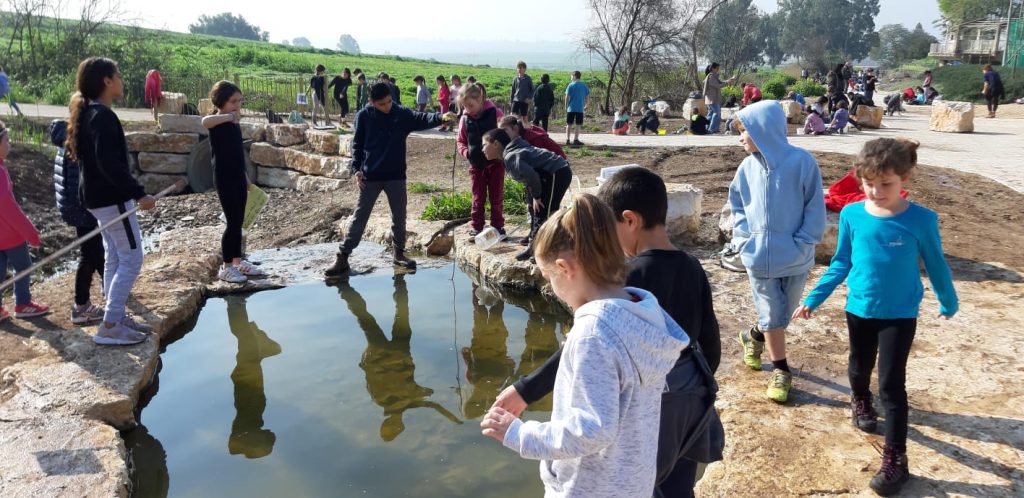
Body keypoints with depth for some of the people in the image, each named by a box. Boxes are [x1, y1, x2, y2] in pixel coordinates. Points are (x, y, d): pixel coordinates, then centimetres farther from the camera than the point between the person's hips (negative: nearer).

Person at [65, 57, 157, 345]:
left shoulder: (88, 114, 12)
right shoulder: (103, 116, -19)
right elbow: (110, 163, -28)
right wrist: (138, 193, -29)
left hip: (100, 197, 10)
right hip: (112, 198, -10)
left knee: (114, 258, 15)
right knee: (131, 259, -6)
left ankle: (117, 317, 22)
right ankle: (109, 327, -4)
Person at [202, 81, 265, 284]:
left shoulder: (234, 122, 13)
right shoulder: (217, 121, -12)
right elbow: (205, 121, -40)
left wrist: (245, 177, 23)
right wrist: (229, 116, -37)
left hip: (238, 177, 8)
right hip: (224, 178, -8)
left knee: (239, 222, 13)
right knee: (232, 222, -6)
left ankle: (238, 262, 23)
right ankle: (226, 268, 4)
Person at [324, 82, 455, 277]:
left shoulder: (402, 114, -3)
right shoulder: (363, 116, -5)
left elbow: (422, 119, -17)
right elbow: (357, 144, 1)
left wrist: (441, 117, -36)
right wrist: (356, 168, -8)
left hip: (396, 176, 2)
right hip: (370, 176, -1)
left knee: (399, 217, 10)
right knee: (359, 218, 2)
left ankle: (399, 253, 27)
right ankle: (342, 258, 9)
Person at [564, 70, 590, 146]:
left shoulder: (571, 85, -3)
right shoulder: (584, 85, 5)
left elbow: (567, 97, -6)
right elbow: (587, 97, 6)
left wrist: (566, 107, 3)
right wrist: (586, 106, 17)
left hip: (571, 108, -1)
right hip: (580, 109, 1)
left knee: (569, 124, 6)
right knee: (578, 125, 5)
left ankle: (567, 140, 4)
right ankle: (576, 140, 4)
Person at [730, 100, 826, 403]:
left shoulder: (802, 162, -15)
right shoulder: (747, 167, -3)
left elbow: (815, 209, -9)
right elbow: (736, 205, 9)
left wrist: (804, 244, -13)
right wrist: (743, 239, -3)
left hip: (795, 257, -1)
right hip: (759, 255, 1)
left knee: (784, 313, 16)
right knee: (773, 316, 7)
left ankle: (754, 336, 44)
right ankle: (781, 370, 24)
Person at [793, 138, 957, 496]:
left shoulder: (921, 220, -17)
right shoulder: (851, 215, -11)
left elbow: (936, 265, -2)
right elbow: (841, 263, 0)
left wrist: (948, 303, 12)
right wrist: (813, 299, -2)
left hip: (900, 315, -3)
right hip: (859, 309, 3)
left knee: (891, 383, -3)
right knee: (859, 366, 23)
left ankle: (895, 458, 7)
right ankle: (860, 401, 55)